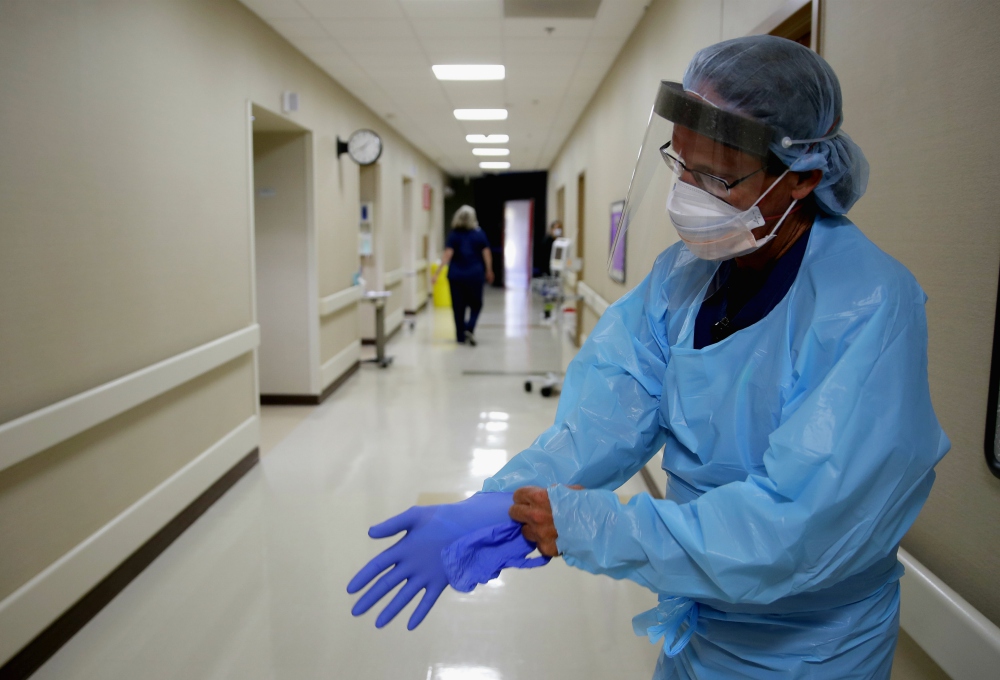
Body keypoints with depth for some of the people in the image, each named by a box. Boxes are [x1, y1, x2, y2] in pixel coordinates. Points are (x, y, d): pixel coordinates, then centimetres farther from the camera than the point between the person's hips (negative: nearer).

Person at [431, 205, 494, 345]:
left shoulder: (454, 235, -3)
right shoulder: (479, 234, -1)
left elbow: (447, 255, -12)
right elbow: (487, 254, -2)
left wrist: (437, 273, -13)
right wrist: (489, 271, 12)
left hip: (456, 275, 0)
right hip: (475, 274, 0)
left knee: (458, 306, 9)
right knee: (475, 304, 12)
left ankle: (461, 335, 12)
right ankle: (470, 328, -10)